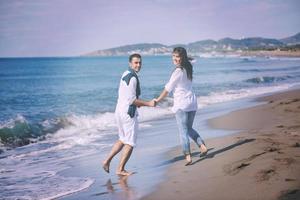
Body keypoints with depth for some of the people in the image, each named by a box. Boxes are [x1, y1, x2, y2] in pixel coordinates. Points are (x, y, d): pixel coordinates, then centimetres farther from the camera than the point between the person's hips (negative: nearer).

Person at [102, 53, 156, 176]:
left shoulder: (125, 74, 13)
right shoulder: (132, 78, -18)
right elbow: (132, 100, -22)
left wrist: (137, 103, 20)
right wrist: (148, 104, -16)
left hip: (120, 110, 9)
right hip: (128, 112, -9)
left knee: (123, 139, 23)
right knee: (130, 143, 3)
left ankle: (107, 161, 21)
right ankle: (120, 169, 10)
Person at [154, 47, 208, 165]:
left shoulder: (177, 71, -13)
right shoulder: (188, 69, 9)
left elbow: (168, 89, -8)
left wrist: (158, 100, 3)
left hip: (181, 104, -7)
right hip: (192, 103, 7)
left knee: (183, 131, -2)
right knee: (189, 128, 21)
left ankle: (188, 156, -6)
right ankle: (202, 146, 8)